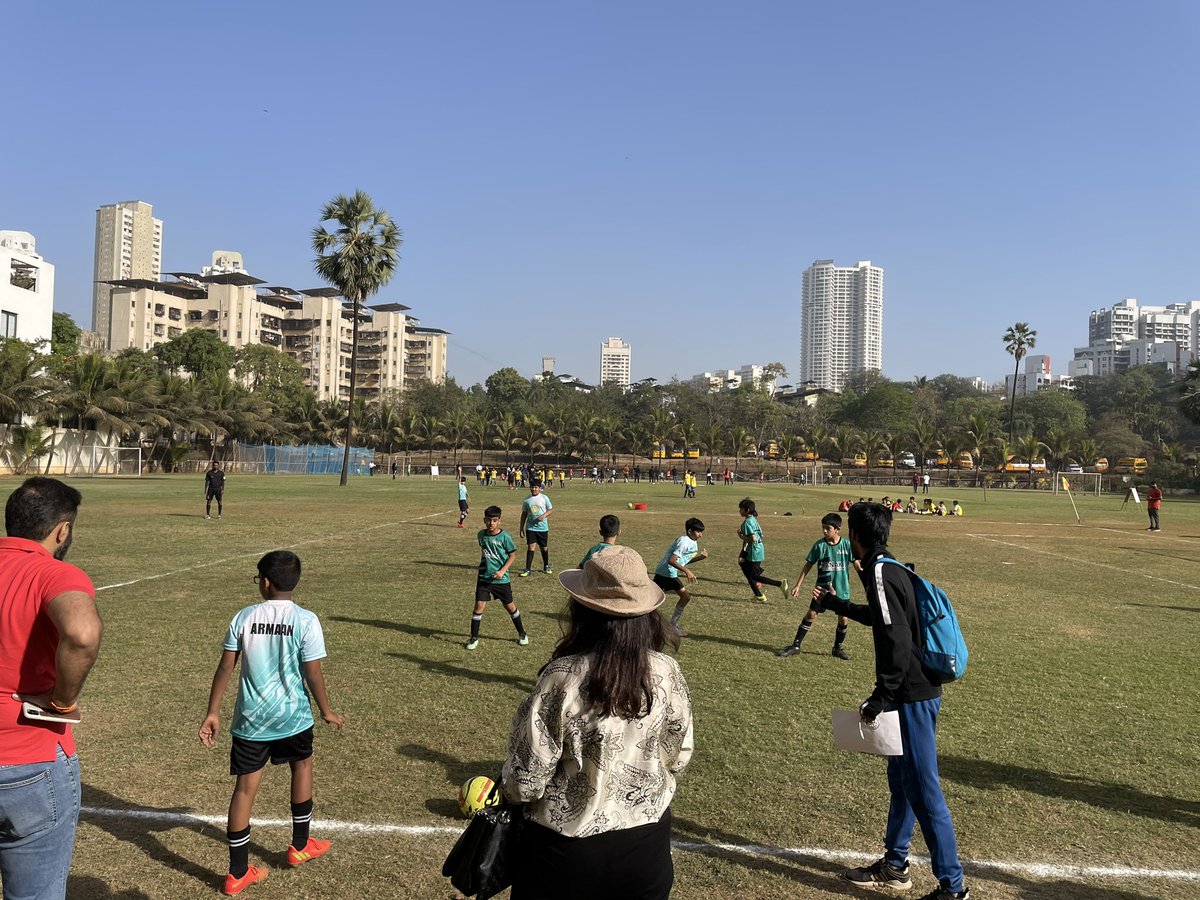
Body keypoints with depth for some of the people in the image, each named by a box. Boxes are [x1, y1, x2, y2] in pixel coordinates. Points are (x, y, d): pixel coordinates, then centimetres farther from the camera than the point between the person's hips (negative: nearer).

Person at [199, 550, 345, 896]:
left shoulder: (244, 617, -5)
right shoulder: (306, 621, -13)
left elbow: (225, 667, -3)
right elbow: (313, 673, -11)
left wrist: (212, 713, 6)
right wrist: (326, 711, 4)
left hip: (251, 719, 1)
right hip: (293, 717, -1)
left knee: (245, 788, 9)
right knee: (302, 765, 25)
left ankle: (238, 873, 16)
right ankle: (300, 846, 37)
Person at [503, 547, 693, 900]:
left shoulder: (562, 679, -26)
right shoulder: (668, 673, -14)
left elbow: (526, 781, -17)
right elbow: (678, 757, 2)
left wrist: (505, 788, 5)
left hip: (567, 848, -3)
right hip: (648, 839, 3)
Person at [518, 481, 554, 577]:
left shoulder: (544, 498, -2)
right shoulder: (527, 500, 2)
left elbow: (551, 509, 2)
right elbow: (524, 514, 8)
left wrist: (544, 515, -18)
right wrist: (521, 528, 7)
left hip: (543, 527, 0)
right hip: (530, 528, 0)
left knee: (544, 547, 11)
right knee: (531, 547, -9)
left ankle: (546, 566, 32)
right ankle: (527, 569, -6)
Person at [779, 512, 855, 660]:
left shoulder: (847, 545, -8)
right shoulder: (819, 545, -7)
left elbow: (856, 564, 0)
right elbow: (808, 565, -1)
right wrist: (798, 585, -3)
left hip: (842, 589, 0)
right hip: (822, 588, 0)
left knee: (844, 619, 6)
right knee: (811, 615, -2)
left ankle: (838, 648, 28)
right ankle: (795, 646, 6)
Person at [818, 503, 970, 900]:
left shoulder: (879, 574, -18)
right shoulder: (892, 568, 12)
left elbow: (898, 641, -26)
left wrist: (880, 696, -21)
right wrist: (836, 604, 46)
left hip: (912, 697, -10)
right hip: (917, 693, 10)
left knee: (922, 791, -2)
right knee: (901, 780, 20)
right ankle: (894, 866, 33)